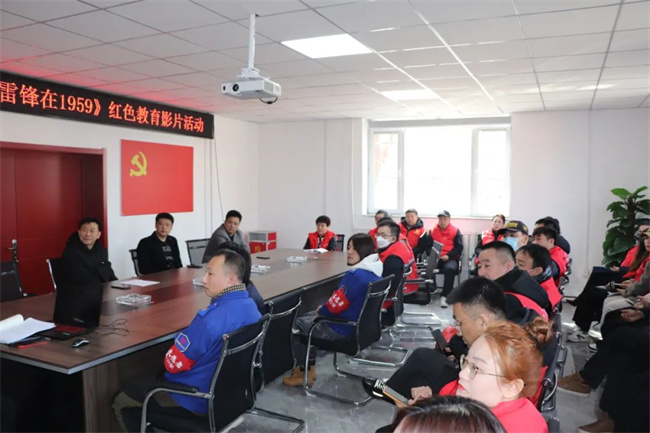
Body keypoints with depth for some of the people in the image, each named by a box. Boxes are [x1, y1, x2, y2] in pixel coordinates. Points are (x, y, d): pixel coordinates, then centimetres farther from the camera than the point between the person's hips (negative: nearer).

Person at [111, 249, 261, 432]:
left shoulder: (212, 317, -32)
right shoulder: (252, 307, -4)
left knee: (120, 402, 7)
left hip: (199, 401, -9)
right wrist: (184, 340, 8)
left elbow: (173, 363, -20)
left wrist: (180, 341, 0)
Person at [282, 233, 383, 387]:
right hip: (360, 324, 9)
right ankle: (309, 367, 29)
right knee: (308, 317, 25)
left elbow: (336, 304, -24)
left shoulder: (356, 275, -30)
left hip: (344, 329, -9)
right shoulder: (375, 271, 0)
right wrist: (325, 308, 10)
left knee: (298, 324, 11)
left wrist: (321, 311, -2)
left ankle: (304, 373, 22)